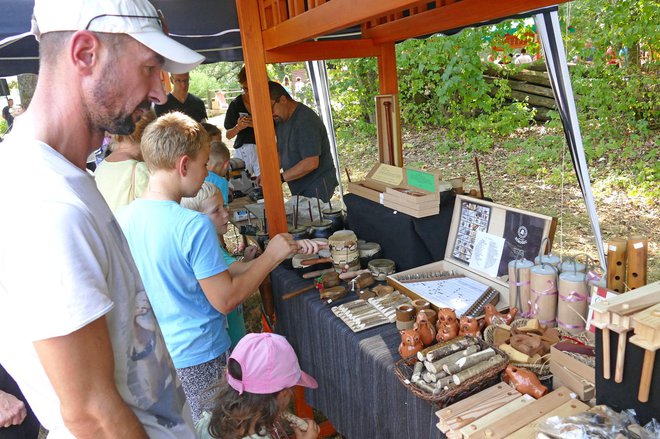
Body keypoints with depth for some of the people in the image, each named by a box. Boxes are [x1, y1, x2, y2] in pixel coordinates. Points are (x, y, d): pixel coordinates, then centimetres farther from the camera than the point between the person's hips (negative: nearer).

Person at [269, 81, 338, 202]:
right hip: (299, 188, 8)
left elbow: (311, 163, -27)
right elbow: (280, 152, 15)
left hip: (317, 188, -8)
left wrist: (281, 177, -23)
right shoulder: (281, 119, 8)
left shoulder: (305, 121, -21)